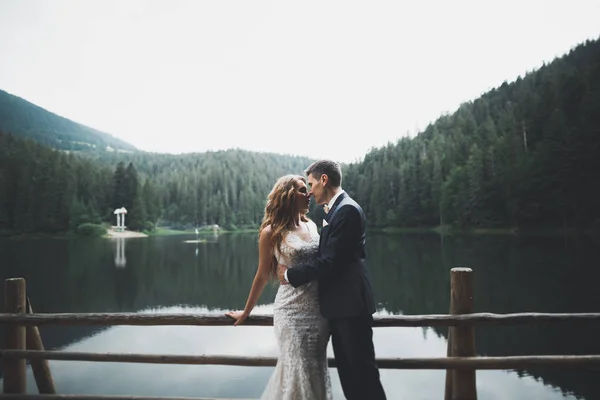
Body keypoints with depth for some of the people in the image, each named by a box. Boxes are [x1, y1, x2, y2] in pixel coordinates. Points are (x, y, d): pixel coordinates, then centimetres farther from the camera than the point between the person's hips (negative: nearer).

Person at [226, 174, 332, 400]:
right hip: (292, 310, -5)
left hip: (319, 309, 5)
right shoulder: (271, 232, -7)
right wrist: (246, 312, 9)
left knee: (316, 370, 15)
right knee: (298, 370, 1)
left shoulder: (312, 226, 7)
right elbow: (262, 276, 2)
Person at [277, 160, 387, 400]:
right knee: (347, 369, 17)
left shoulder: (347, 210, -17)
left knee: (362, 369, 2)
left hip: (350, 304, -10)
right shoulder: (336, 210, 13)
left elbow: (330, 261, -21)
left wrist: (290, 275, -11)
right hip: (340, 304, 10)